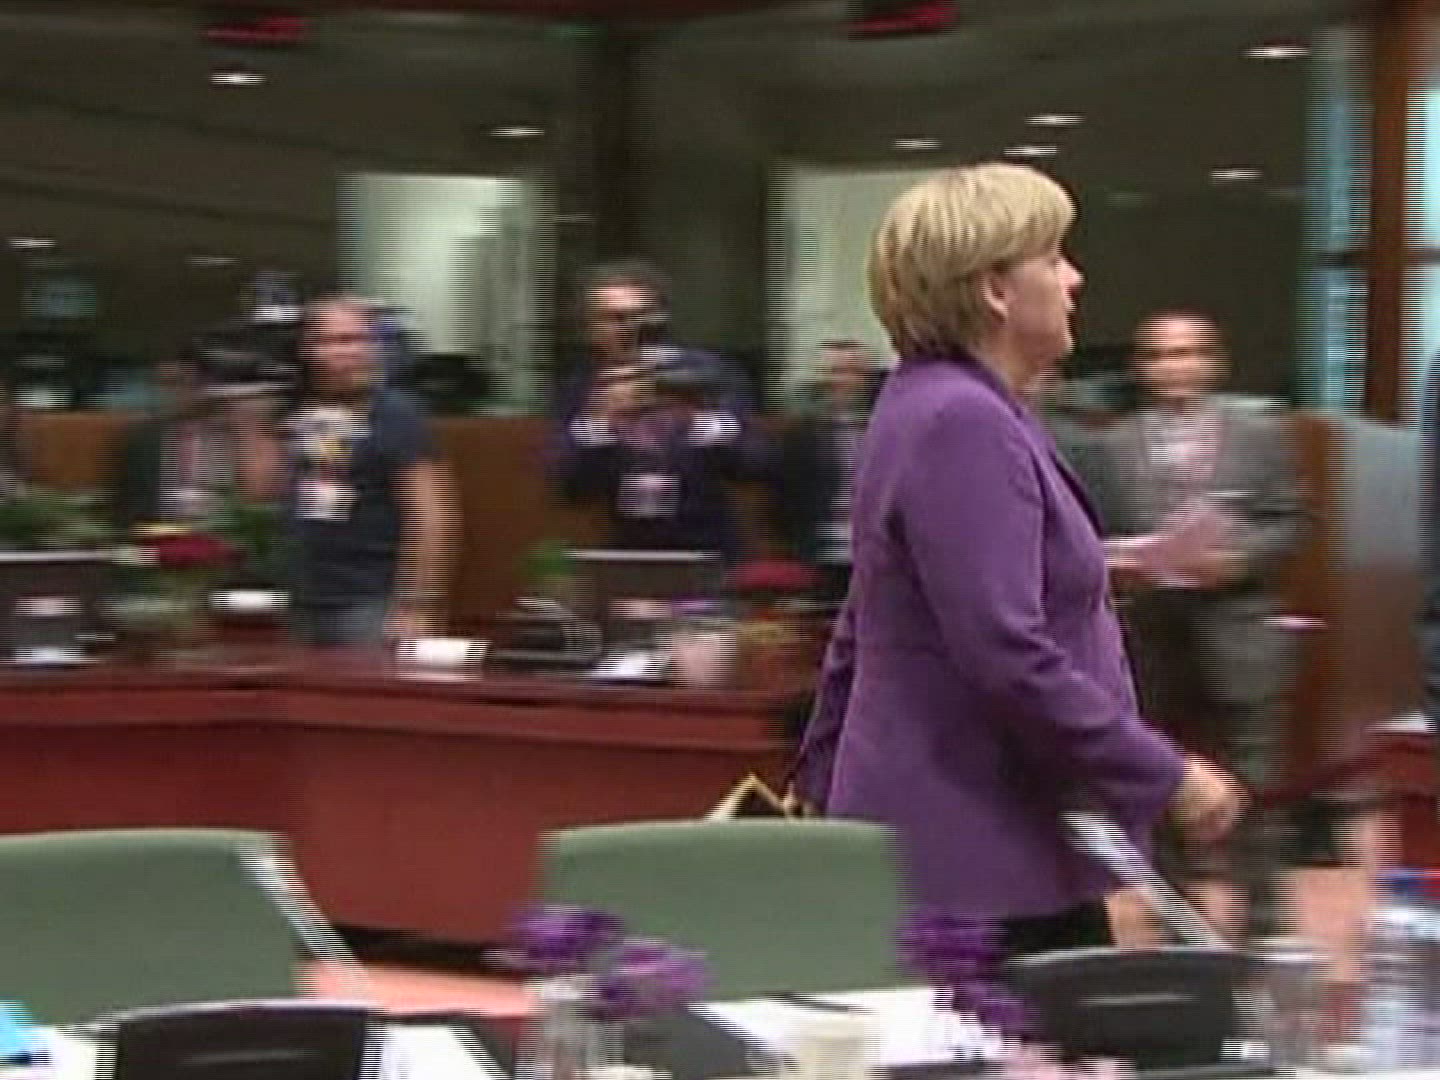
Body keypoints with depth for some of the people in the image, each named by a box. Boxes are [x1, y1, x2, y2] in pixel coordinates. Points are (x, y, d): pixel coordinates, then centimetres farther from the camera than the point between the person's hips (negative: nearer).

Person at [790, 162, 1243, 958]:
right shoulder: (963, 428, -18)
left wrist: (826, 791, 29)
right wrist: (1168, 778, -18)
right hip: (976, 857, -10)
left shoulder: (939, 410, 16)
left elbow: (860, 631, 23)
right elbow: (1008, 656, -25)